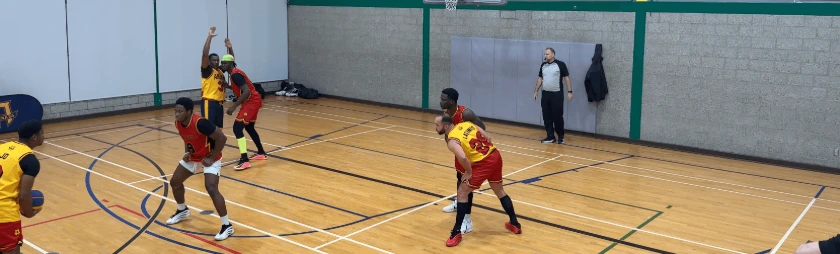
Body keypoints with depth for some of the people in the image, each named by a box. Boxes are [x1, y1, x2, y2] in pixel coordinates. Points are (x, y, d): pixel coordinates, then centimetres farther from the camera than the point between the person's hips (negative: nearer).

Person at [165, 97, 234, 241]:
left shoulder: (200, 123, -33)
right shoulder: (178, 123, -9)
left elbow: (222, 138, -29)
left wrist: (212, 158, -25)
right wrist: (187, 152, -3)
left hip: (209, 158, -8)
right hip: (193, 157, 8)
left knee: (211, 188, -24)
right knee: (175, 182, 14)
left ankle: (227, 226, -16)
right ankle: (182, 211, 42)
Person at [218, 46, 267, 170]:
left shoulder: (235, 74, -18)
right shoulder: (234, 72, 11)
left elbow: (247, 92, -27)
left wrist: (234, 106, -28)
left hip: (252, 101, -10)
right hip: (252, 101, 10)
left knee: (237, 127, -15)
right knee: (249, 127, 23)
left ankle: (245, 160, -19)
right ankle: (261, 153, 35)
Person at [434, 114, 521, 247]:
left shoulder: (451, 140, -11)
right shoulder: (466, 124, 11)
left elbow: (462, 157, -28)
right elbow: (486, 136, 13)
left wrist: (469, 172, -12)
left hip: (483, 163, -8)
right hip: (495, 155, 8)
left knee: (462, 193, 4)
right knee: (500, 191, 27)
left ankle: (457, 232, 4)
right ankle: (515, 224, 38)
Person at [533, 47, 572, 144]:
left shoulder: (560, 64, -6)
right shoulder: (543, 65, 10)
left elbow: (566, 78, -5)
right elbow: (540, 79, 17)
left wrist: (569, 91, -10)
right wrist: (536, 91, 14)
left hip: (557, 94, -5)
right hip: (545, 94, 5)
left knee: (557, 116, -1)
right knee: (547, 116, 5)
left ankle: (560, 136, 14)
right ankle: (550, 137, 14)